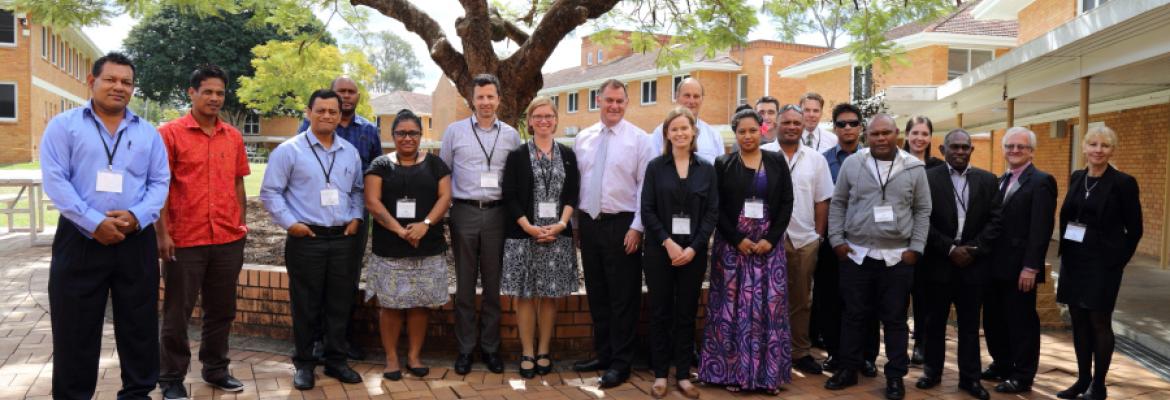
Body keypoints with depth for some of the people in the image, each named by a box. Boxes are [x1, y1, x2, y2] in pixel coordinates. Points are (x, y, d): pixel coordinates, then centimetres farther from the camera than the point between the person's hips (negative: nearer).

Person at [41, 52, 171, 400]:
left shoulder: (148, 132, 11)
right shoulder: (64, 125, 3)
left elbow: (160, 182, 5)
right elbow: (55, 180, -7)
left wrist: (137, 216, -14)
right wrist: (94, 223, -17)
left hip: (136, 241, 3)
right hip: (80, 240, -2)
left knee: (139, 325, 9)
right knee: (75, 328, 6)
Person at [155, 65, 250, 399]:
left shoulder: (233, 136, 8)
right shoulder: (170, 133, -5)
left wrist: (242, 224, 10)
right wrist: (162, 234, -12)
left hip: (229, 240, 4)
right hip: (185, 240, -4)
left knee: (222, 309, 14)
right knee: (177, 313, 6)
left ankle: (216, 369, 29)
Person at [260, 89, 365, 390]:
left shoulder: (350, 152, 11)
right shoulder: (289, 150, -4)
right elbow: (270, 192, -4)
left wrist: (355, 218, 6)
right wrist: (289, 222, -11)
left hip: (343, 239, 4)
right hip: (306, 240, -4)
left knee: (340, 304, 10)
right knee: (305, 306, 4)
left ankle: (336, 360, 23)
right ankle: (304, 363, 18)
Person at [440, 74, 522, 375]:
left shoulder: (511, 135, 7)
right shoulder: (454, 131, 5)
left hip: (497, 214, 1)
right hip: (464, 213, -1)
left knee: (493, 285, 6)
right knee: (465, 284, 5)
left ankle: (490, 347, 17)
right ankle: (465, 348, 15)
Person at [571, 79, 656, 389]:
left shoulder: (639, 139, -4)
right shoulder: (583, 139, 9)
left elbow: (647, 188, -7)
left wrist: (637, 227, -12)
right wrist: (575, 222, 8)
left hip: (621, 225, -5)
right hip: (588, 223, 5)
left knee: (623, 296, 2)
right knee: (596, 293, 13)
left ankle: (621, 362, 12)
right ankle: (602, 354, 27)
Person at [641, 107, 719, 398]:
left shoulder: (706, 169, 6)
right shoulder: (655, 167, 2)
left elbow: (712, 212, 1)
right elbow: (647, 210, -3)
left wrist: (693, 247, -10)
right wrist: (668, 243, -14)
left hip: (693, 251, 1)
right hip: (660, 250, -1)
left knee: (687, 313, 7)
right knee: (660, 312, 4)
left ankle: (683, 374, 16)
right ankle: (660, 374, 14)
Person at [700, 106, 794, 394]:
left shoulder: (777, 162, 7)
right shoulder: (723, 164, 3)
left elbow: (786, 203, 3)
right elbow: (716, 208, -2)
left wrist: (770, 239, -8)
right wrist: (738, 239, -11)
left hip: (768, 244, 1)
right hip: (732, 245, -1)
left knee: (769, 306, 1)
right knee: (732, 306, 1)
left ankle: (768, 372, 10)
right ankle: (732, 371, 8)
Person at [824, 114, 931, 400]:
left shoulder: (914, 168, 1)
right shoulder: (852, 164, 1)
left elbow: (922, 211, 4)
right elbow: (838, 204, 6)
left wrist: (915, 248, -3)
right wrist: (837, 240, -1)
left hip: (898, 257, 0)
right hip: (856, 254, 1)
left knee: (895, 318, 7)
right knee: (853, 315, 9)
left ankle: (895, 376, 18)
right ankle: (849, 369, 22)